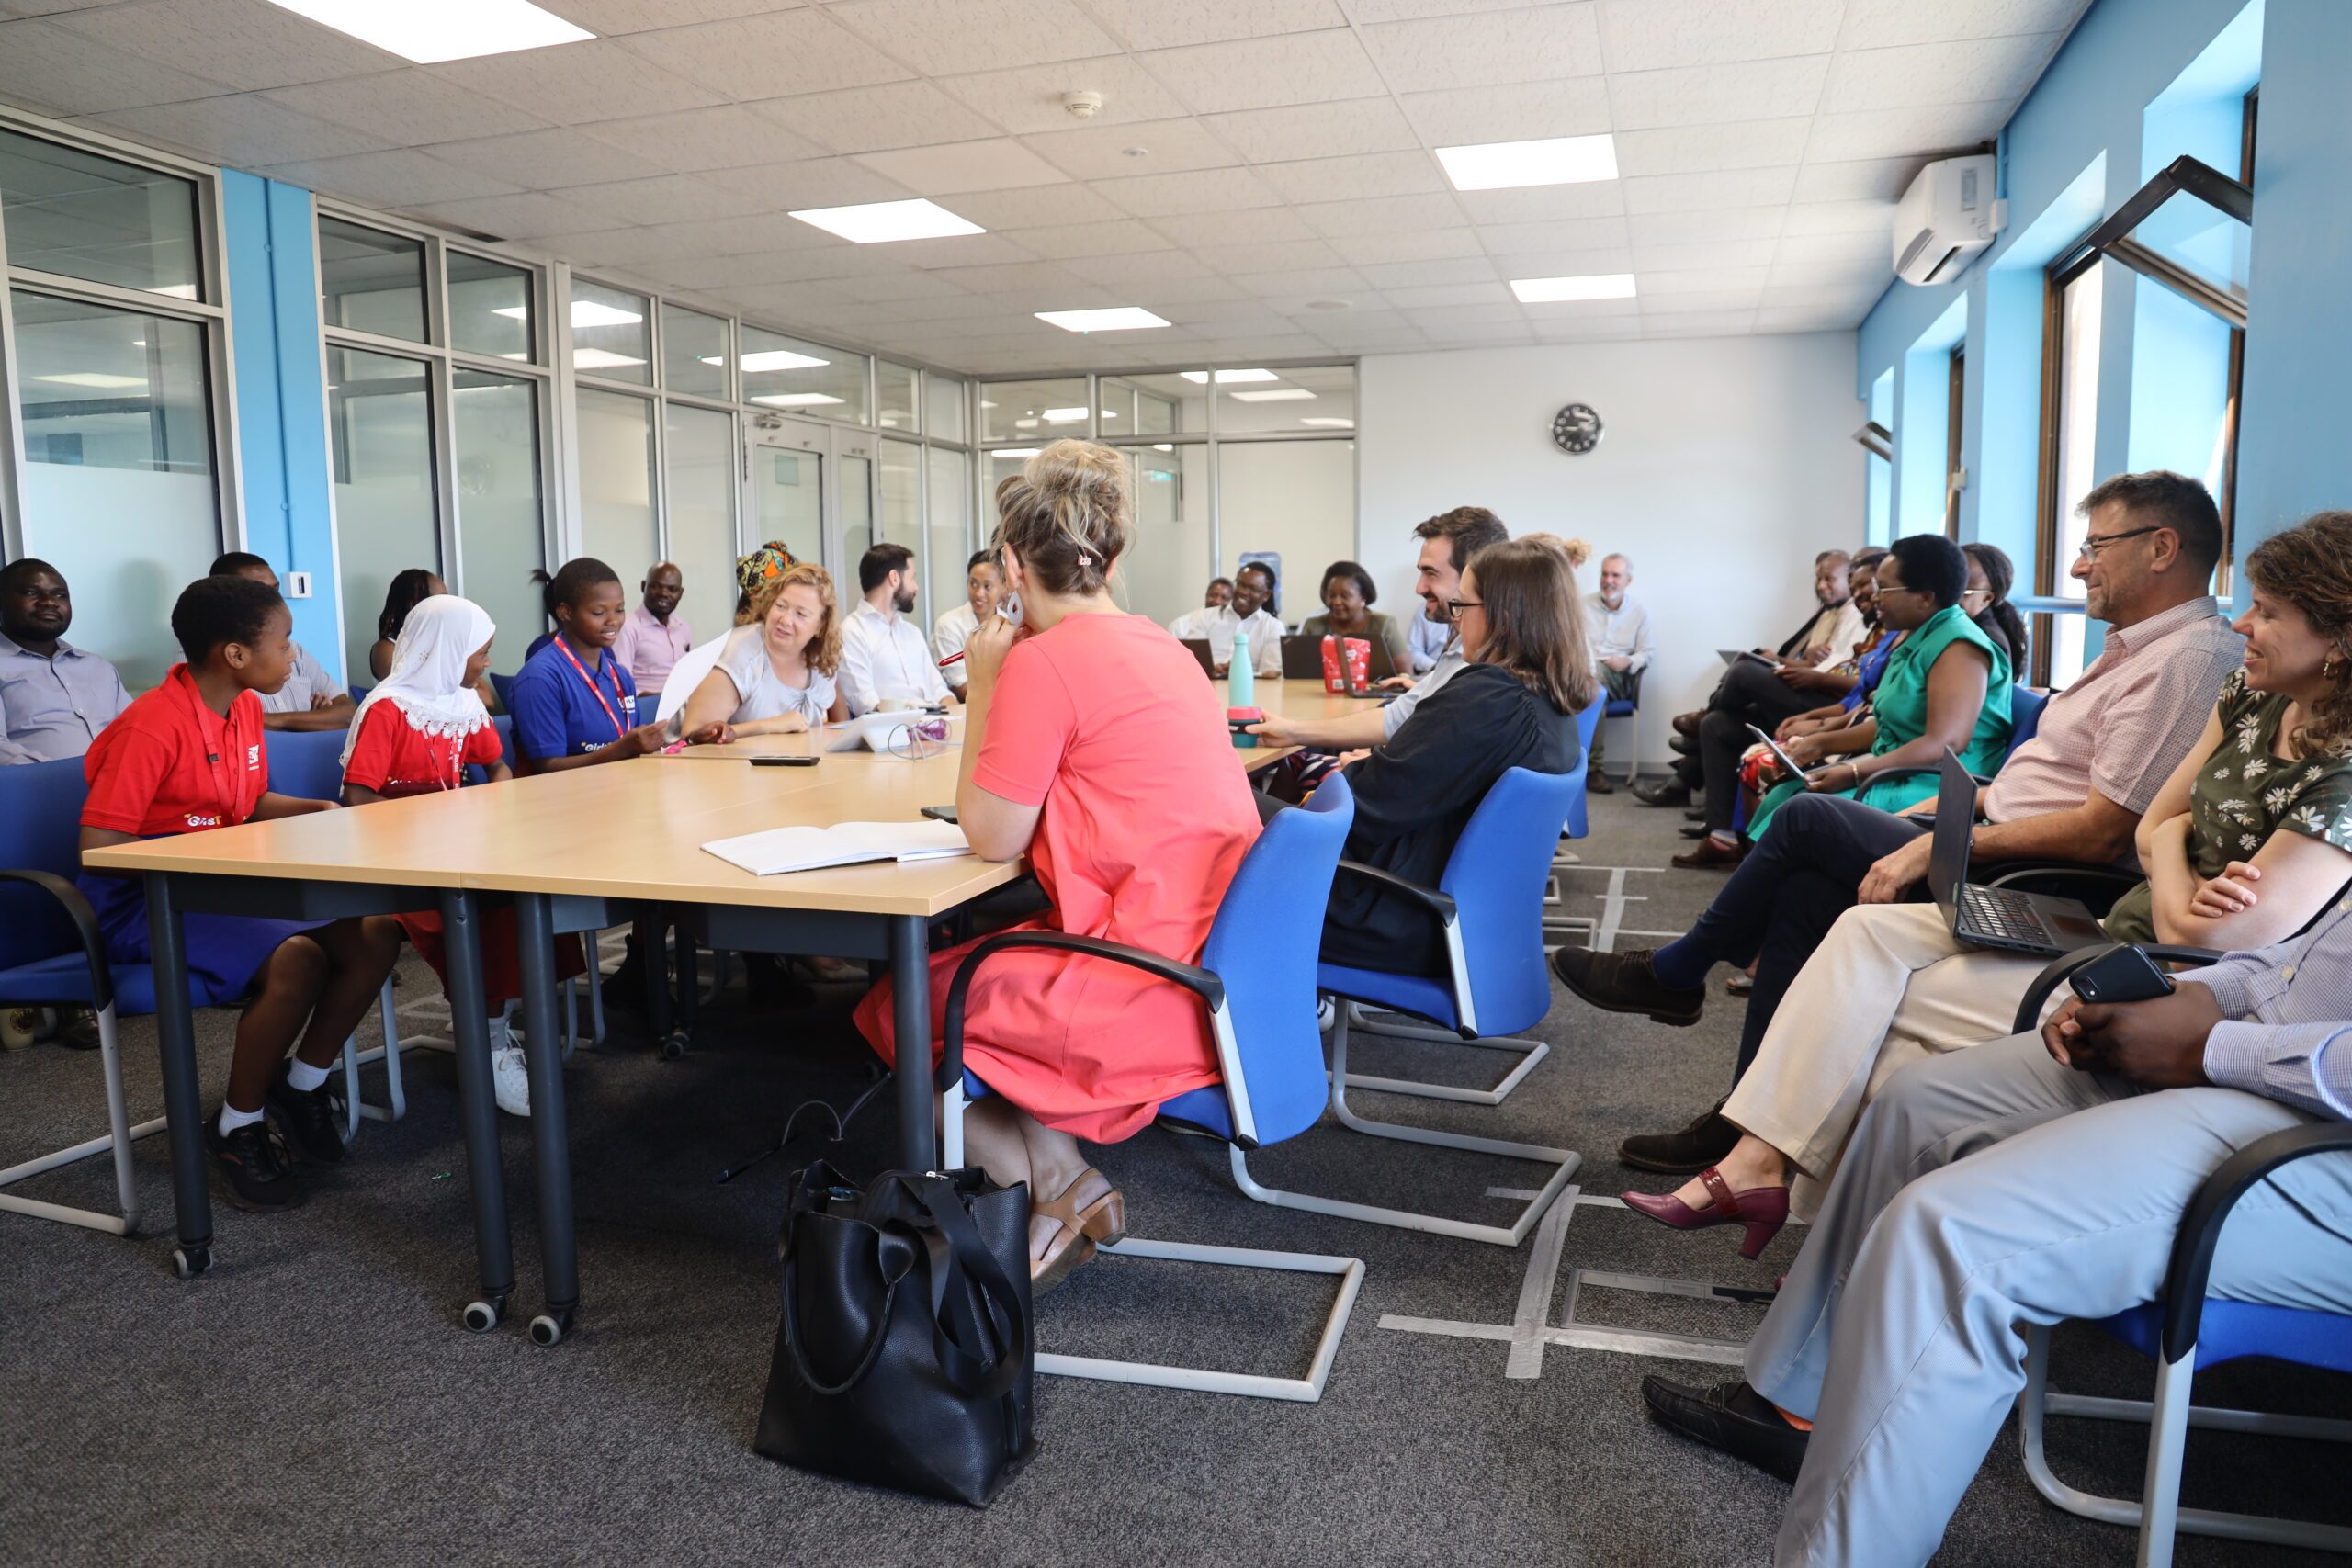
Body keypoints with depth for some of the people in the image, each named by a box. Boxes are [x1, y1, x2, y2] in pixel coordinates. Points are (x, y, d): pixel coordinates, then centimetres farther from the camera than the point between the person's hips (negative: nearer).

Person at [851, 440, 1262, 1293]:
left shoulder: (1045, 659, -15)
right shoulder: (1158, 644, 11)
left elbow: (991, 834, -8)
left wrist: (984, 689, -1)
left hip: (1154, 992, -9)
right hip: (1213, 959, 9)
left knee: (901, 1005, 8)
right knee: (963, 958, 21)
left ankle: (1057, 1190, 7)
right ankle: (1066, 1182, 14)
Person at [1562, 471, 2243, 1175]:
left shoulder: (2189, 659, -15)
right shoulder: (2138, 646, 18)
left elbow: (2099, 833, -22)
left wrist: (1940, 848, -22)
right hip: (1996, 846, 10)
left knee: (1809, 820, -12)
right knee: (1805, 890, -3)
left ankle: (1673, 974, 8)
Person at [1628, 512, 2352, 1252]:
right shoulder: (2251, 699, 6)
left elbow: (2200, 943, -24)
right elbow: (2153, 831, 9)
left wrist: (2173, 849, -4)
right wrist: (2181, 887, -13)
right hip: (2110, 925, 9)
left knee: (1892, 1002, -12)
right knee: (1868, 930, -4)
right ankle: (1759, 1157, -9)